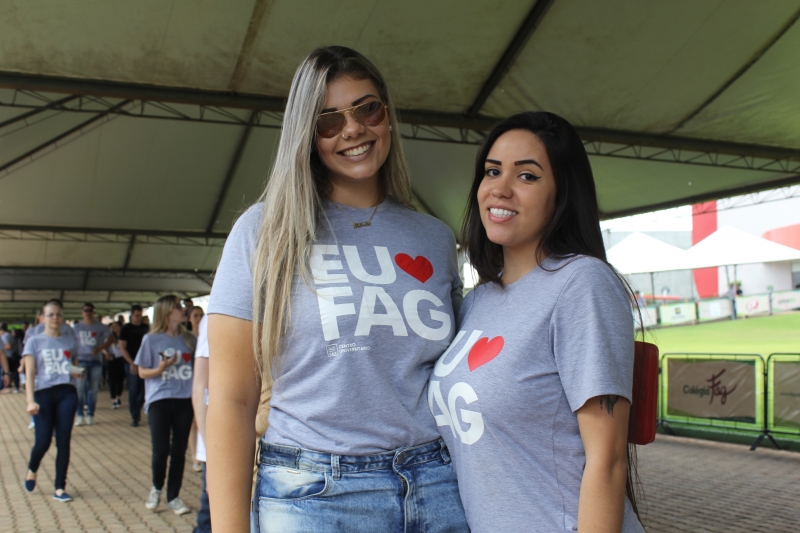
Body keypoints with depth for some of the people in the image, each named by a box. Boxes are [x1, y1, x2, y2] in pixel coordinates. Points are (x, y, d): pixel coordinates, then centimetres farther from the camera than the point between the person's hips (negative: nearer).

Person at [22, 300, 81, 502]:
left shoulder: (70, 342, 11)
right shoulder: (35, 342, 3)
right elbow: (30, 373, -3)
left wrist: (77, 372, 4)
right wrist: (31, 400, -12)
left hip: (67, 393, 2)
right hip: (44, 394, -2)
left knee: (63, 442, -1)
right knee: (43, 441, -6)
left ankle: (59, 489, 7)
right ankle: (31, 471, 28)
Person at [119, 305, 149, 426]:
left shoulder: (146, 328, 9)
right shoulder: (126, 329, 0)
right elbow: (122, 348, -3)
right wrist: (132, 363, -11)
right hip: (132, 364, -3)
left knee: (145, 388, 0)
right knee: (133, 390, -2)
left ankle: (137, 407, 25)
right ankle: (134, 416, 6)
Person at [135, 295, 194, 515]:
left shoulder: (188, 339, 6)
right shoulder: (151, 340, -2)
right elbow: (142, 372, 1)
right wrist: (160, 369, -17)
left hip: (185, 400, 3)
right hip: (159, 400, -3)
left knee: (179, 451, 5)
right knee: (161, 450, -7)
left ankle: (173, 496, 19)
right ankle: (156, 488, 22)